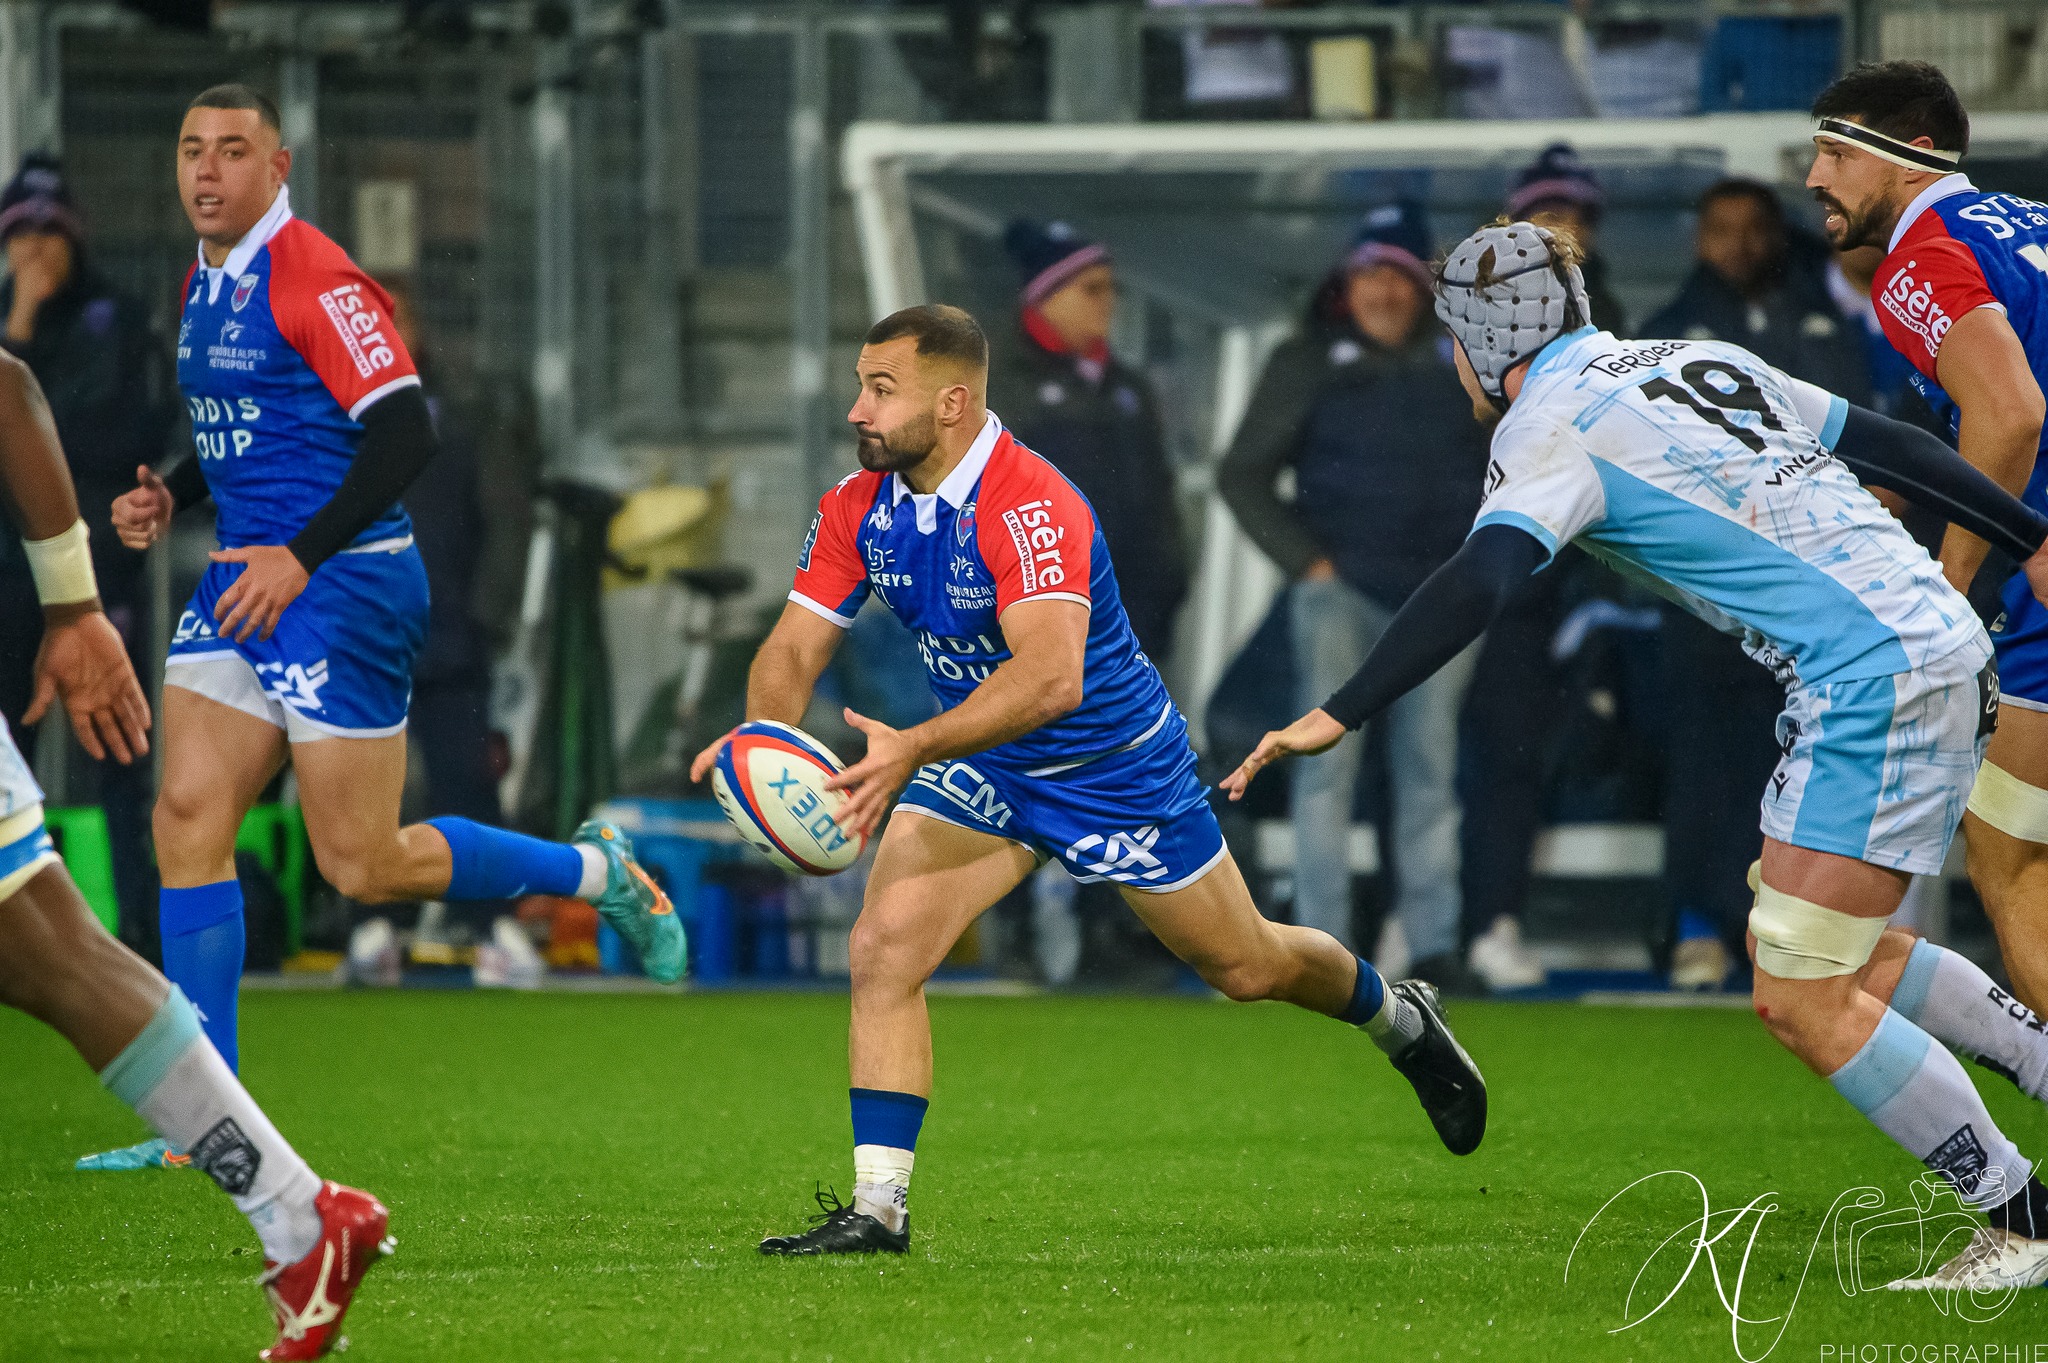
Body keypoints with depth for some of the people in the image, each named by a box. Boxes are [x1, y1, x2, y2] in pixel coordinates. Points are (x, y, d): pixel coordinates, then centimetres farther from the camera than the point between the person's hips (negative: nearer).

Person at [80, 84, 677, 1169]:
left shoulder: (313, 278, -15)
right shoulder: (205, 284, 13)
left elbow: (404, 431, -20)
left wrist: (301, 556, -23)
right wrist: (171, 497, 8)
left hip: (340, 588, -8)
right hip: (245, 582, 8)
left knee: (365, 866, -5)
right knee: (187, 817, -4)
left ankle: (598, 872, 19)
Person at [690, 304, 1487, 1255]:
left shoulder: (1030, 508, -34)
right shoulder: (859, 507, -11)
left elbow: (1050, 677, -46)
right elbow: (795, 647, -9)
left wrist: (914, 748, -57)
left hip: (1117, 772, -5)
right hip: (981, 772, 5)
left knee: (1245, 966, 13)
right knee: (883, 946, -17)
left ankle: (1397, 1017, 45)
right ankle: (877, 1210, -13)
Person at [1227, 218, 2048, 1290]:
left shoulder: (1553, 429, -6)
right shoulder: (1700, 360, 18)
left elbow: (1479, 584, -21)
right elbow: (1886, 444, 21)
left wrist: (1338, 716, -25)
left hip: (1873, 677, -9)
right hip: (1941, 645, 9)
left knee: (1801, 1000, -6)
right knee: (1787, 949, 19)